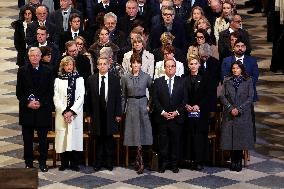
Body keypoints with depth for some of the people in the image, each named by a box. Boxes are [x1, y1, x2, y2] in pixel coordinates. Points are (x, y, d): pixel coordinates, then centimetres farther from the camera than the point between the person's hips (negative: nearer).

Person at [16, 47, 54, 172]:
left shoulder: (47, 71, 3)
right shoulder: (22, 71, 3)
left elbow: (50, 92, 2)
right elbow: (19, 92, 2)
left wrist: (40, 103, -11)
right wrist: (27, 103, -11)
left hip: (43, 109, 0)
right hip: (27, 110, 0)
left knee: (43, 138, 3)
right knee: (27, 138, 5)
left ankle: (43, 162, 13)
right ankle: (28, 163, 14)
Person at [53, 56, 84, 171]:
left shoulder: (79, 79, 6)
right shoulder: (58, 80, 6)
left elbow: (81, 97, 0)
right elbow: (56, 98, 1)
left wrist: (72, 111, -9)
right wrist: (64, 112, -10)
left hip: (75, 114, 0)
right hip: (61, 114, 0)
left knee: (75, 137, -2)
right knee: (62, 137, -1)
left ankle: (74, 163, 5)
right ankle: (64, 163, 7)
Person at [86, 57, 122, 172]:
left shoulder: (115, 80, 1)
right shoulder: (91, 80, 3)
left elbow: (118, 98, 2)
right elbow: (88, 98, 3)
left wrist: (118, 114, -2)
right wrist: (88, 114, 0)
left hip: (110, 114, 0)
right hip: (96, 115, 0)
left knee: (109, 139, 6)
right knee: (98, 139, 5)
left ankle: (109, 162, 15)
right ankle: (98, 162, 13)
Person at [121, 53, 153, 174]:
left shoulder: (146, 77, 0)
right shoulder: (125, 78, 4)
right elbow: (123, 96, 10)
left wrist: (150, 105, 2)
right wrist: (121, 111, 8)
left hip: (143, 106, -1)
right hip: (131, 106, 1)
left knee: (141, 134, -4)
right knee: (134, 134, 1)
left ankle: (139, 161, 1)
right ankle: (140, 161, 10)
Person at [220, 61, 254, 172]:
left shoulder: (248, 81, 4)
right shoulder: (227, 81, 9)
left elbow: (250, 98, -1)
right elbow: (222, 97, 4)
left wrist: (239, 109, -11)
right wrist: (231, 108, -10)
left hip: (243, 115, -2)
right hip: (229, 115, 2)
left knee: (241, 138, -3)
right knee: (230, 138, -1)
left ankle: (239, 162, 3)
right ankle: (233, 161, 6)